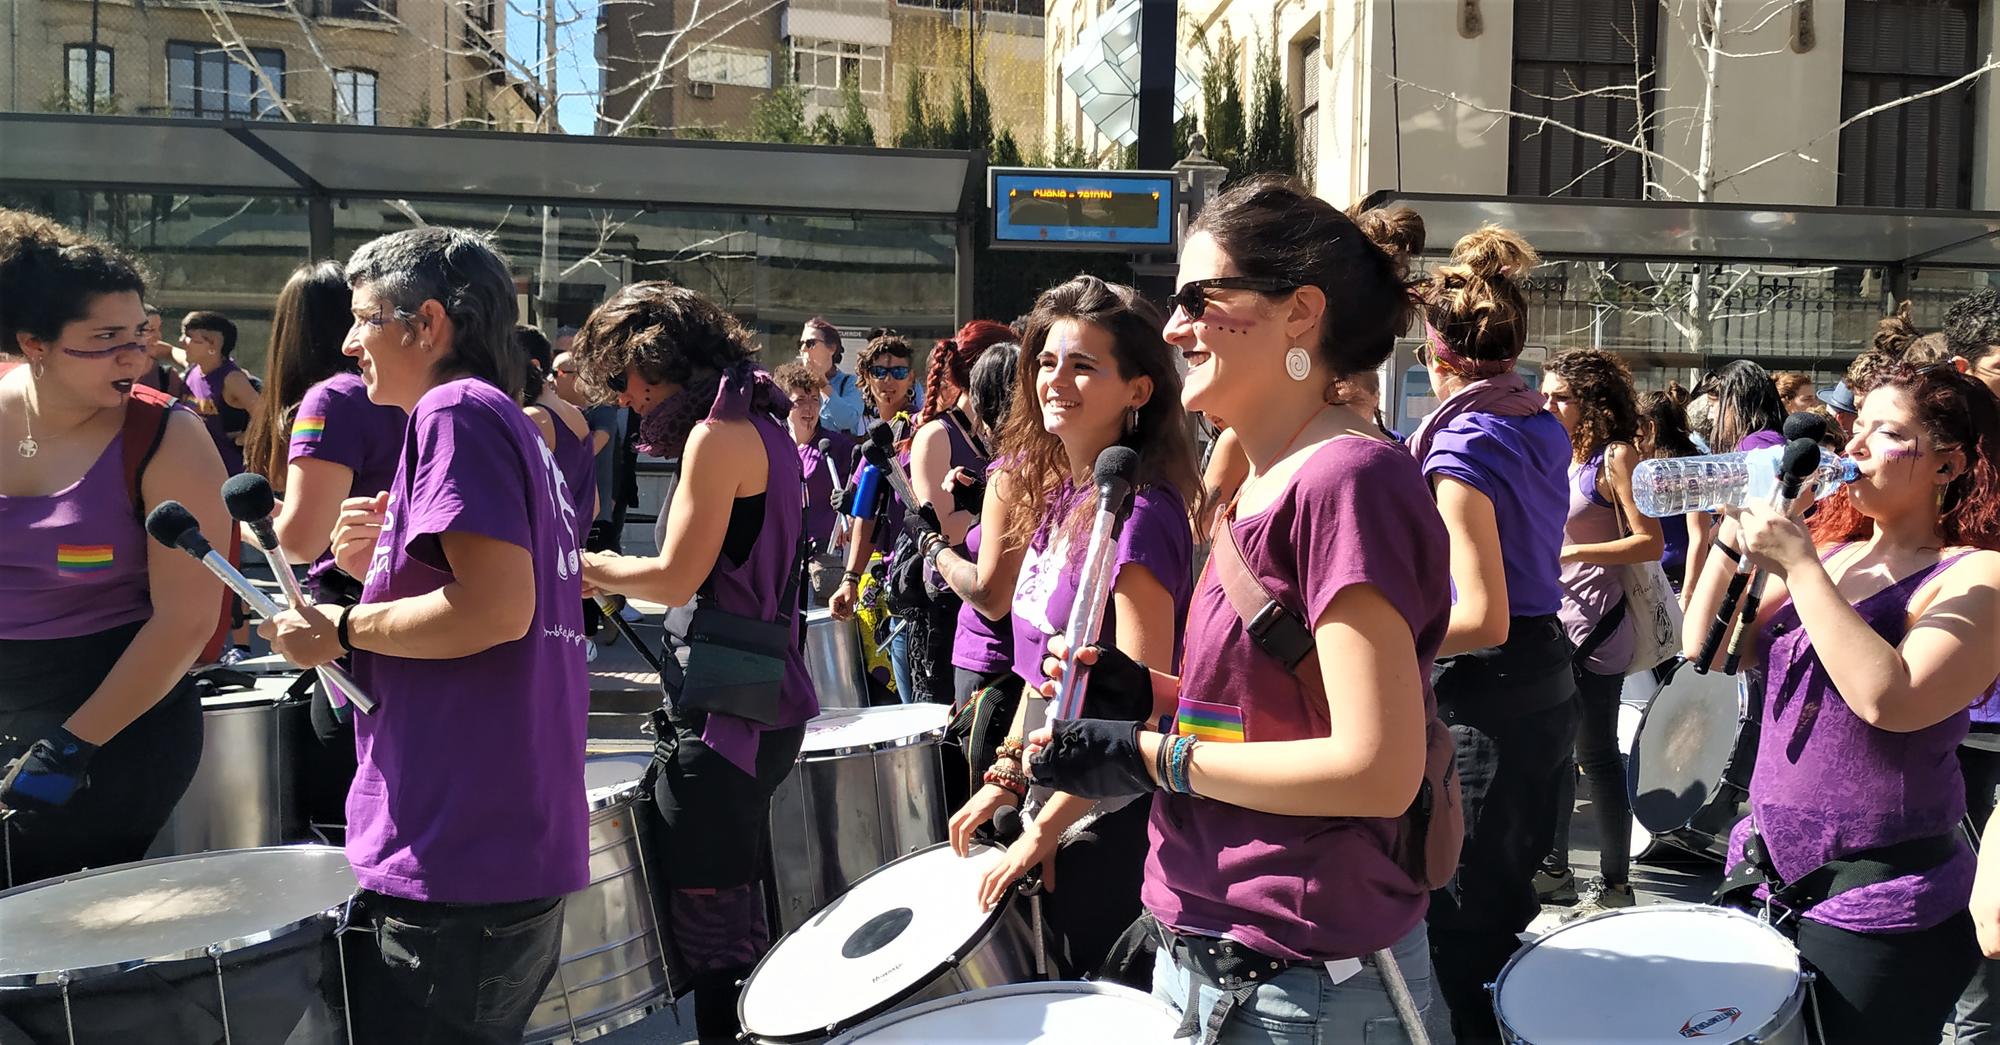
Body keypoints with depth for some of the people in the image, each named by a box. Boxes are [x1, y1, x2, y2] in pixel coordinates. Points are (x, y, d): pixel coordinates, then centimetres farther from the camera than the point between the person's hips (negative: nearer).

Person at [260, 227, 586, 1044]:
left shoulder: (456, 411, -11)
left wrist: (344, 629, -11)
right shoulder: (519, 427, 16)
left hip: (456, 860, -9)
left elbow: (499, 607, -23)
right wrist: (384, 563, 11)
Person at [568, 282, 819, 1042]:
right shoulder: (761, 422, 14)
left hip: (726, 709, -10)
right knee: (735, 917, 18)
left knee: (712, 924, -2)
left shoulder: (717, 434, -14)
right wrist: (616, 575, 14)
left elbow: (676, 578, -15)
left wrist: (581, 565, 0)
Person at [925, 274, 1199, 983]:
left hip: (1112, 824, -8)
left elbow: (1140, 703, -23)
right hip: (1055, 802, 8)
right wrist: (1007, 776, 10)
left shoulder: (1138, 514, -20)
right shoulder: (1052, 492, 5)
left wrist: (1045, 828, -18)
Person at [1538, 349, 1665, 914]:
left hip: (1596, 624, -8)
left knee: (1596, 753, -2)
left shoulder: (1615, 456, -9)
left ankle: (1615, 883, 9)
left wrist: (1571, 552, -20)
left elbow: (1650, 543, -15)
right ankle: (1554, 868, 25)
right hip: (1555, 619, 8)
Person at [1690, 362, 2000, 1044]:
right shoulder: (1830, 553, 8)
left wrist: (1797, 566, -25)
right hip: (1767, 871, 6)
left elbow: (1890, 700, -29)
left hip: (1878, 902, -6)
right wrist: (1734, 536, -6)